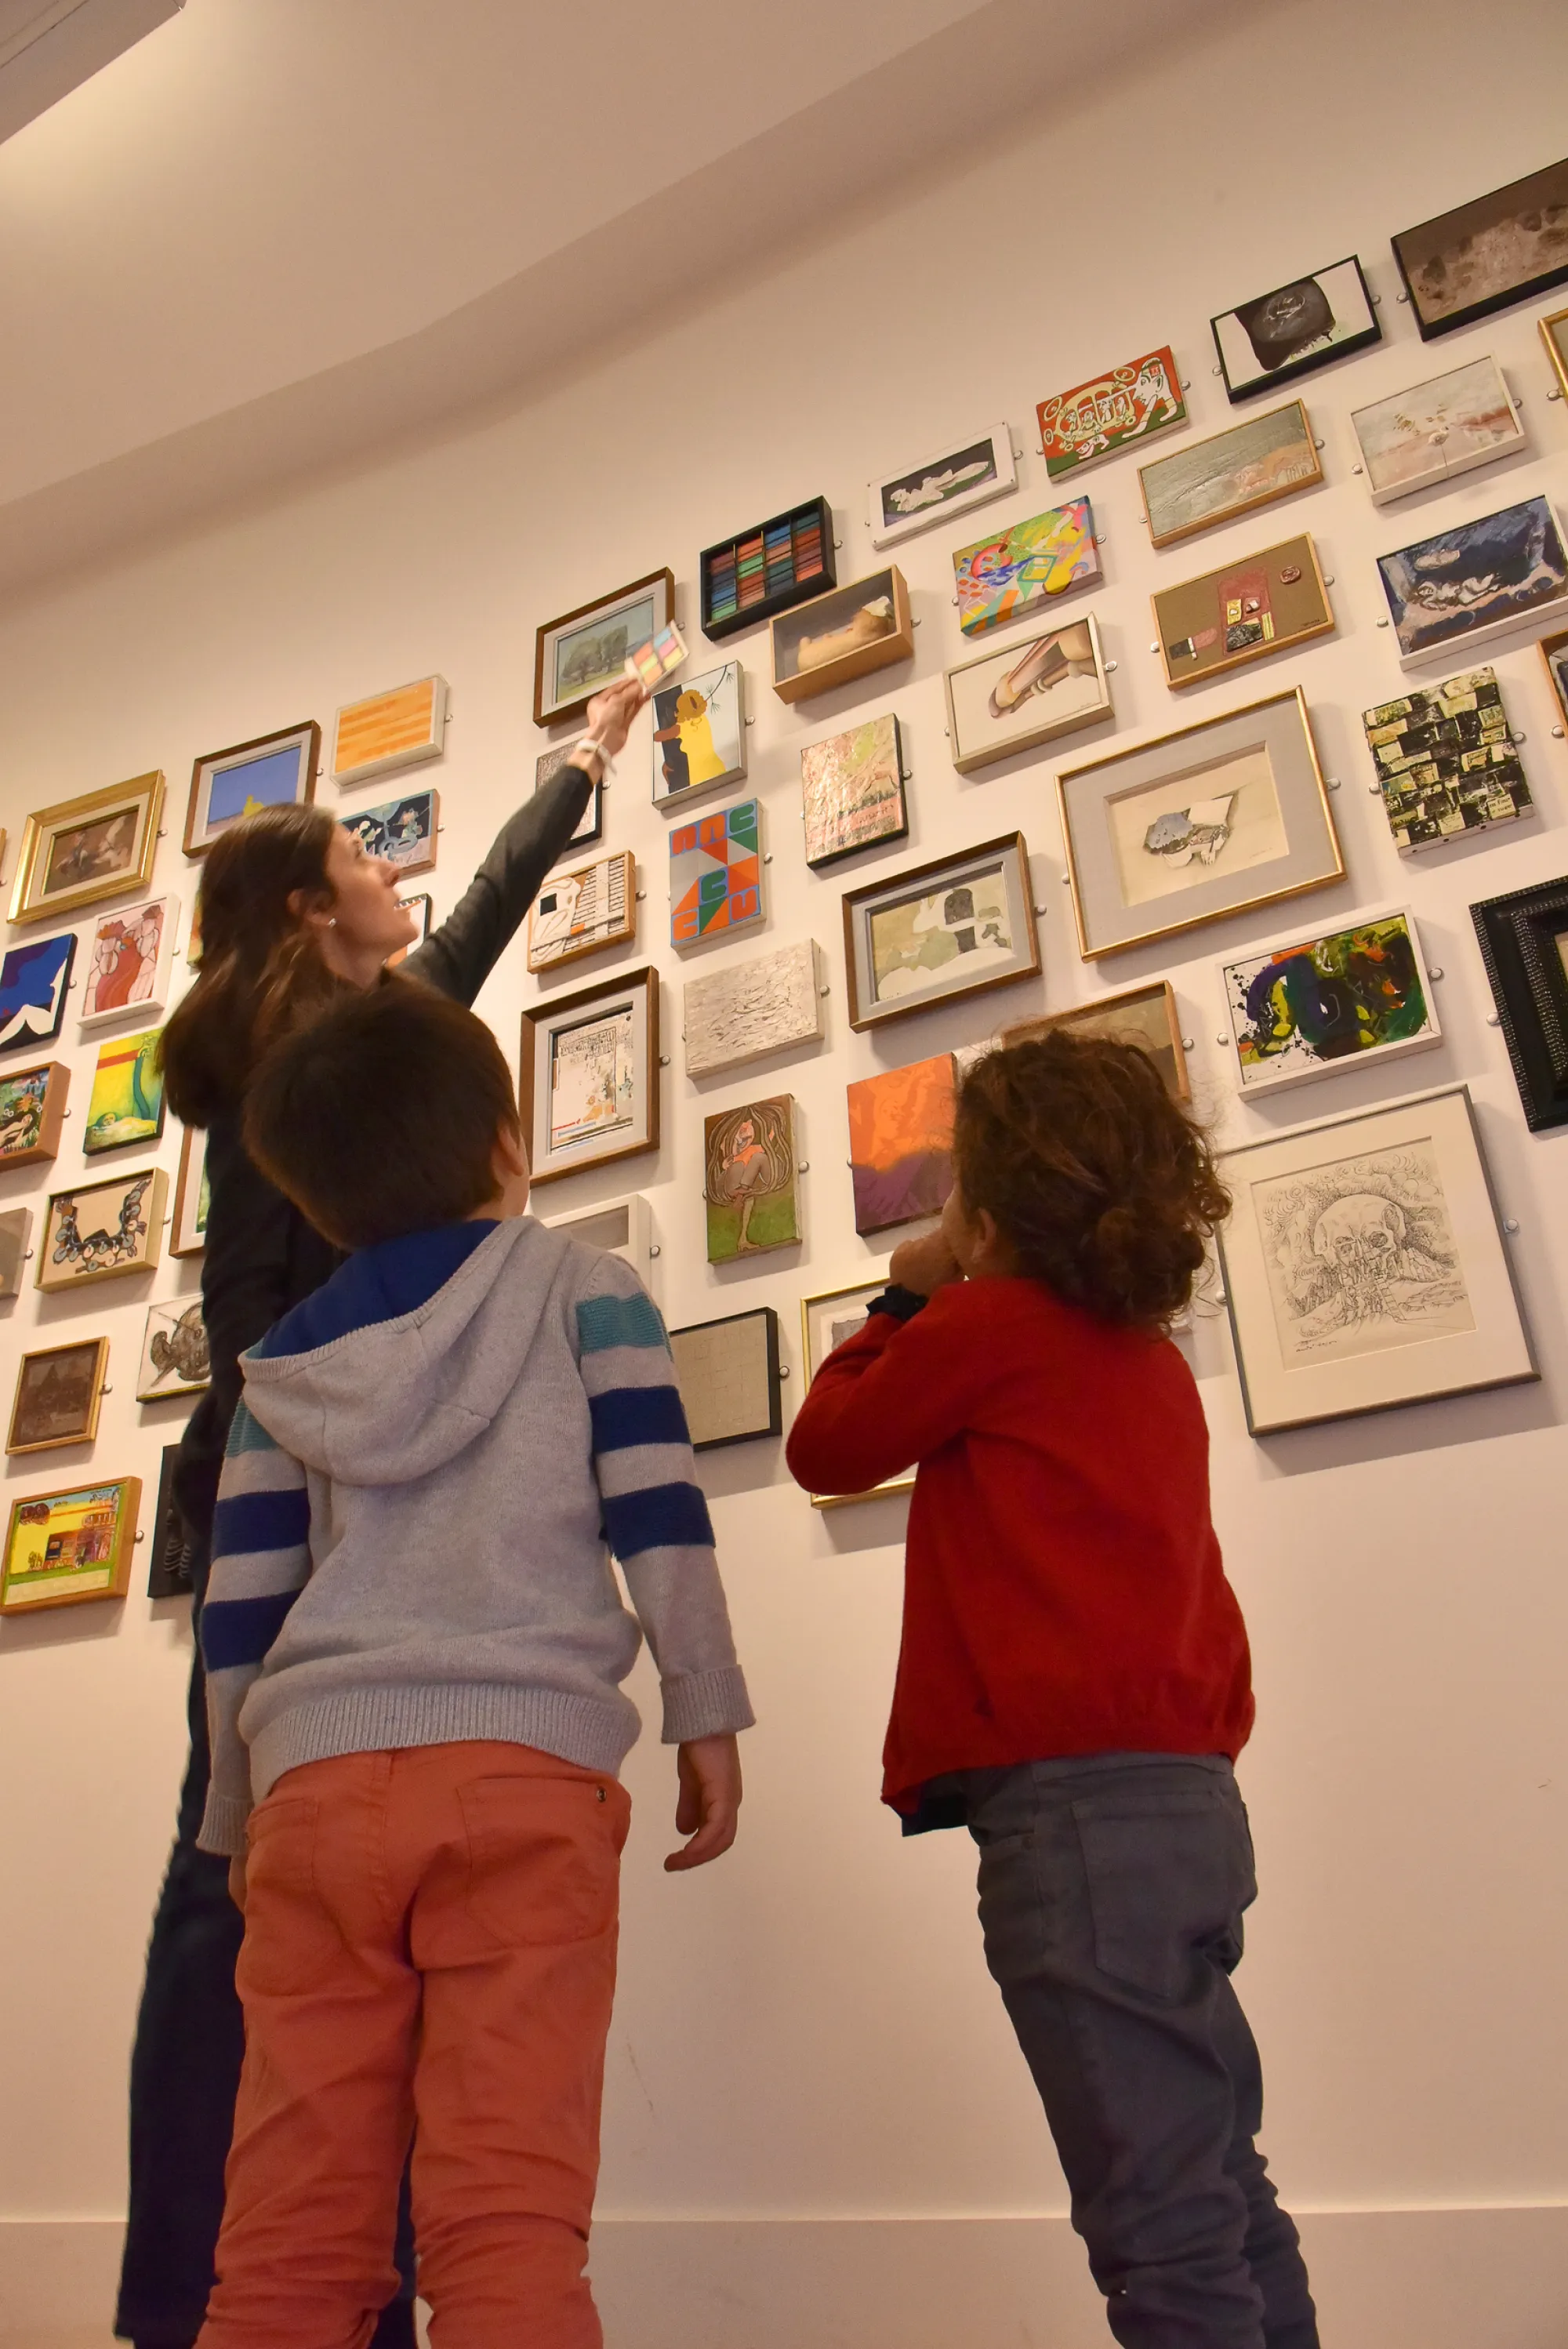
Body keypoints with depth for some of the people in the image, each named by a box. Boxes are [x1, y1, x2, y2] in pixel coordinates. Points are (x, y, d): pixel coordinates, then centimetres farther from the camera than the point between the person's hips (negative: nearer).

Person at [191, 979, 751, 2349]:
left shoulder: (284, 1364, 16)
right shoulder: (581, 1288, 8)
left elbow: (237, 1611, 15)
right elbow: (658, 1509, -1)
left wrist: (238, 1817, 25)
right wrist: (707, 1717, 5)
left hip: (317, 1781, 4)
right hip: (524, 1768, -3)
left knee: (291, 2228, 9)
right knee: (510, 2211, -2)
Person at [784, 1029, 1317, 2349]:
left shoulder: (983, 1324, -6)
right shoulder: (1154, 1356, 16)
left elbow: (826, 1447, 7)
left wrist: (905, 1299, 14)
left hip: (1071, 1804, -9)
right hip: (1190, 1798, 9)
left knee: (1161, 2224, -4)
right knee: (1221, 2196, 18)